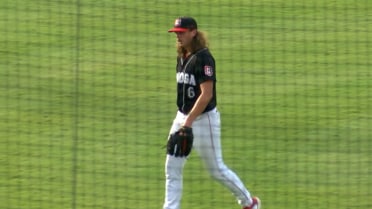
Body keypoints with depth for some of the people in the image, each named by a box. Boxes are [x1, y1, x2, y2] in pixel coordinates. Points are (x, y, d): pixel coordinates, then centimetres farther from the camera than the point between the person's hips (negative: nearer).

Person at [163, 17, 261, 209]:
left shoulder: (203, 58, -18)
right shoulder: (182, 57, 8)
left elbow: (207, 94, -23)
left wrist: (189, 121, -28)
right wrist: (183, 120, 18)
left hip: (204, 119, -8)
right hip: (183, 117, 8)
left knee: (216, 170, 4)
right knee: (172, 168, 1)